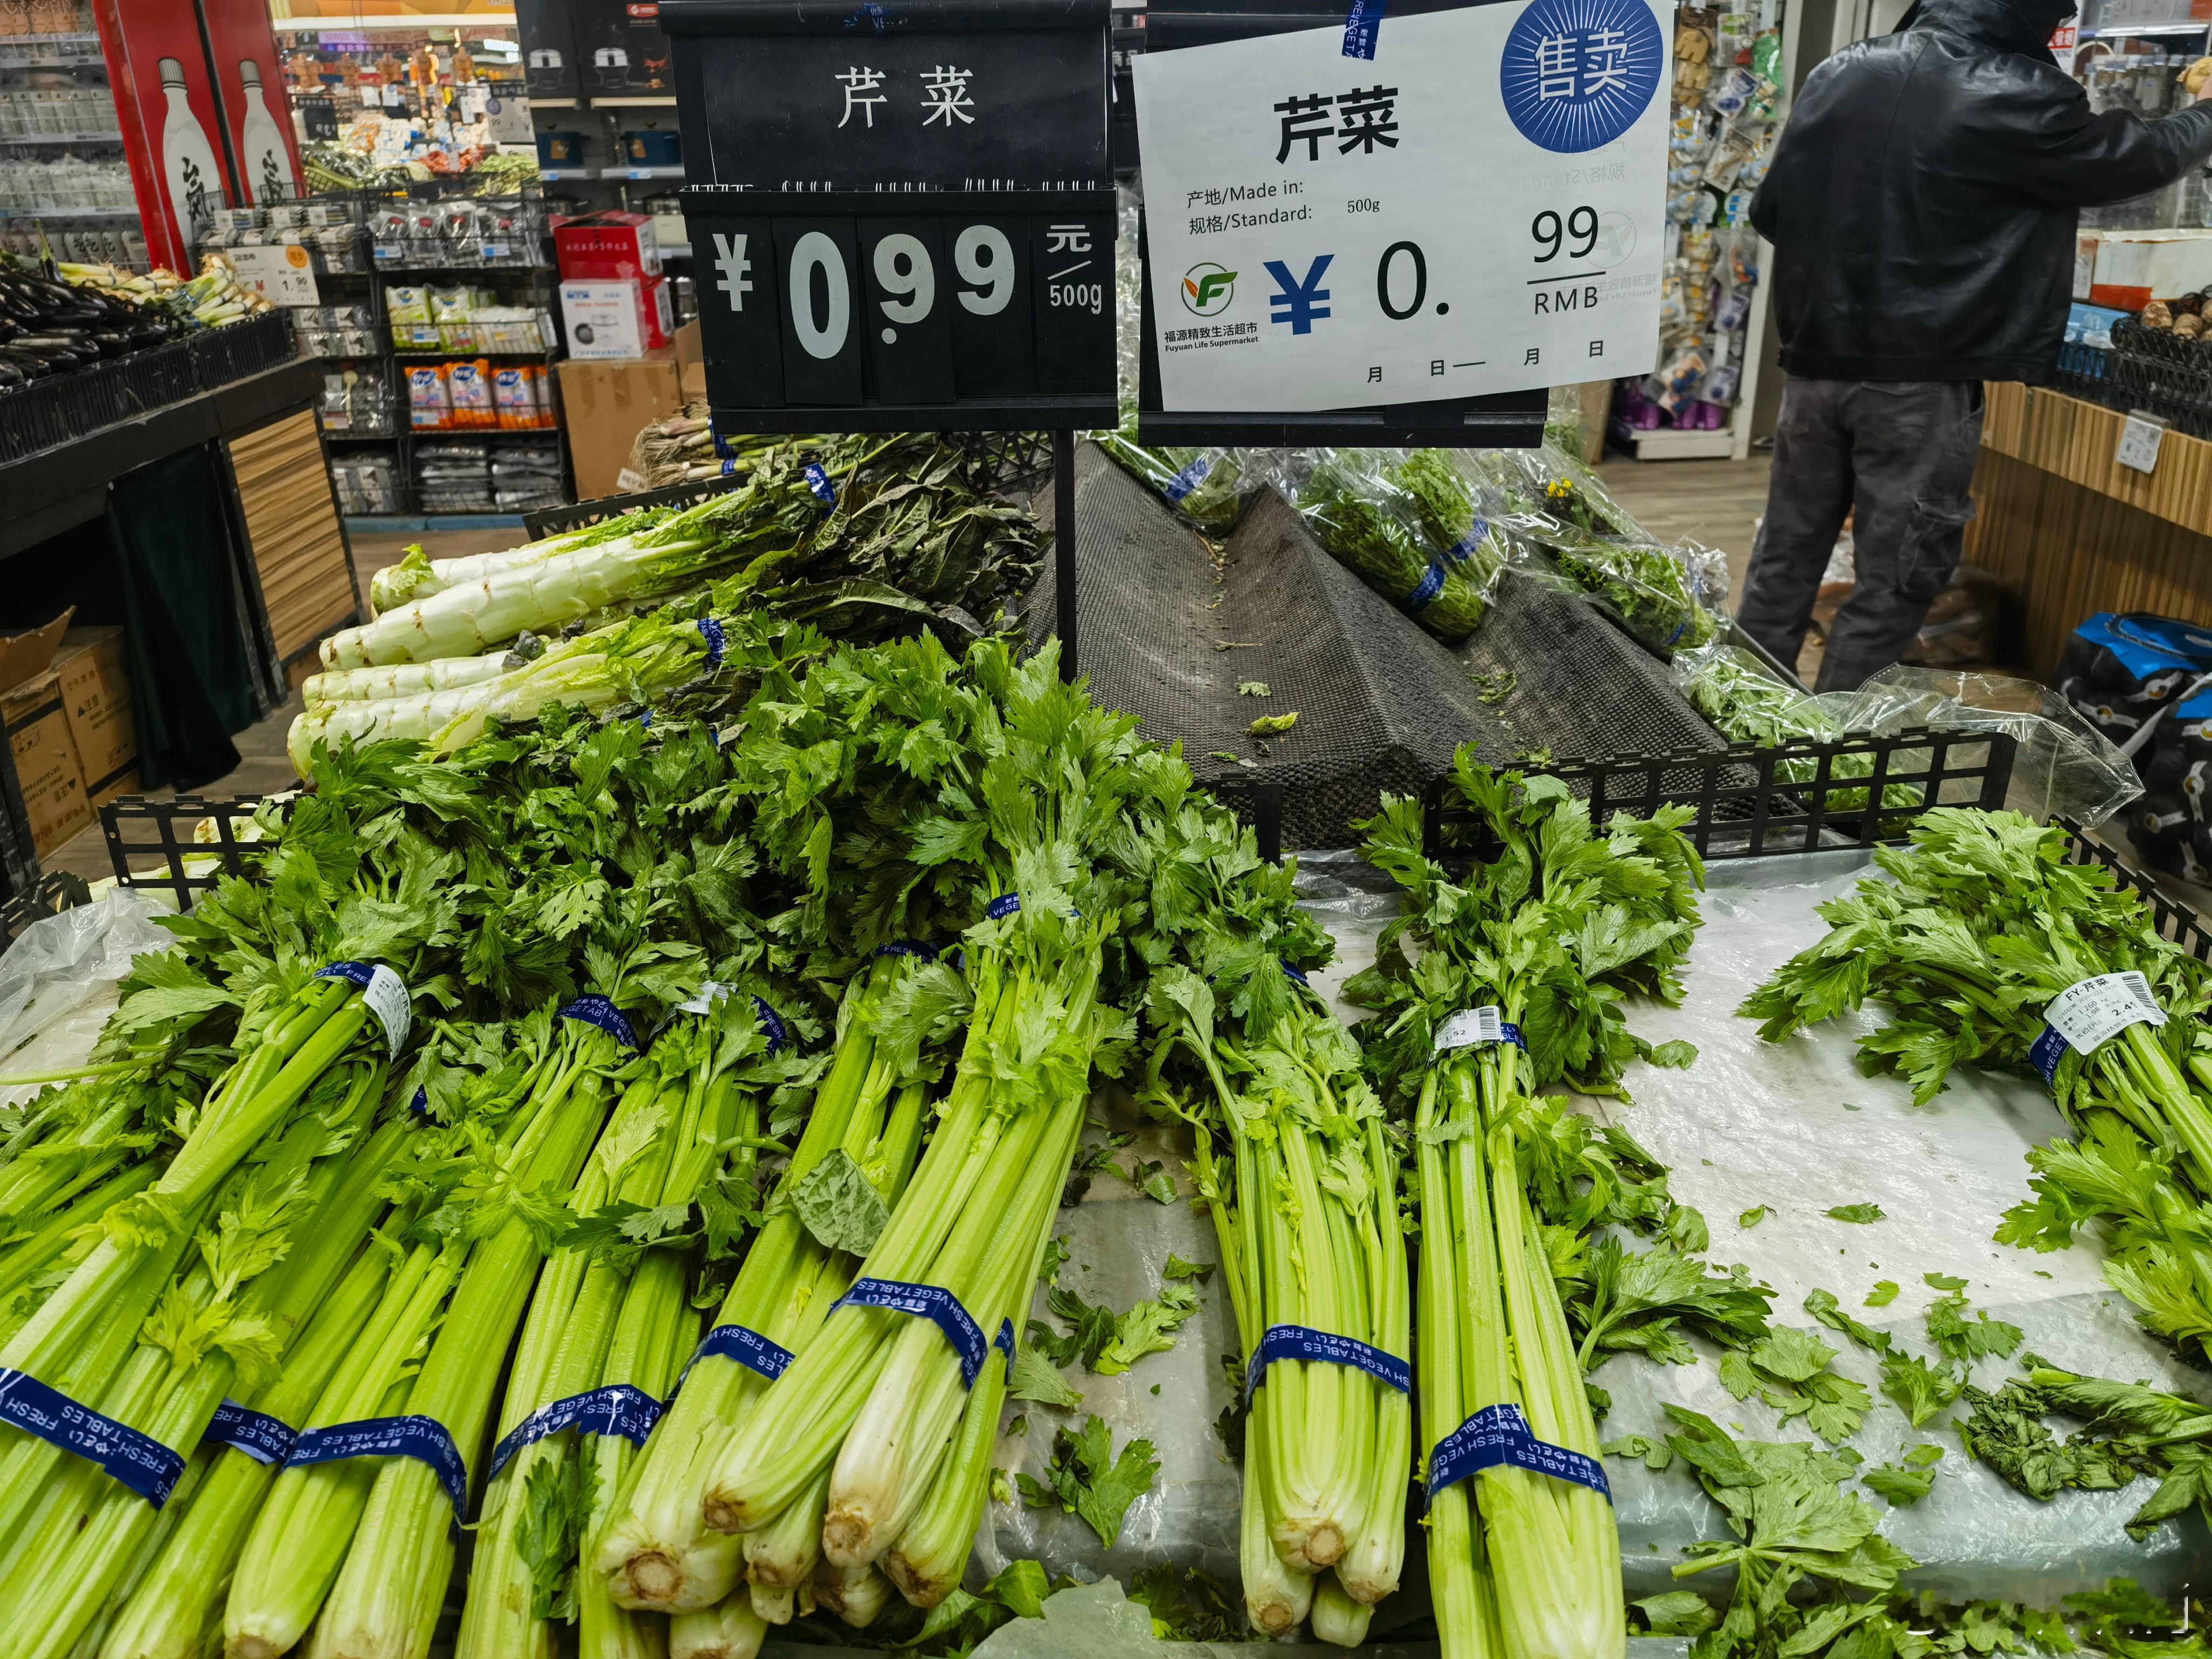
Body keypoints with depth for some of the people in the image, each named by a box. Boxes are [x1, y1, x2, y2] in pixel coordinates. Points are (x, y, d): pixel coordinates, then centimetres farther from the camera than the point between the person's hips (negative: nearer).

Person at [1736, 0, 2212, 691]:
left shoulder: (1839, 72, 3)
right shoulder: (2019, 99, -10)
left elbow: (1769, 212, 9)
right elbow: (2138, 156, 5)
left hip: (1817, 363, 5)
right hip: (1922, 382, -5)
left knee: (1785, 557, 14)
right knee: (1894, 584, 4)